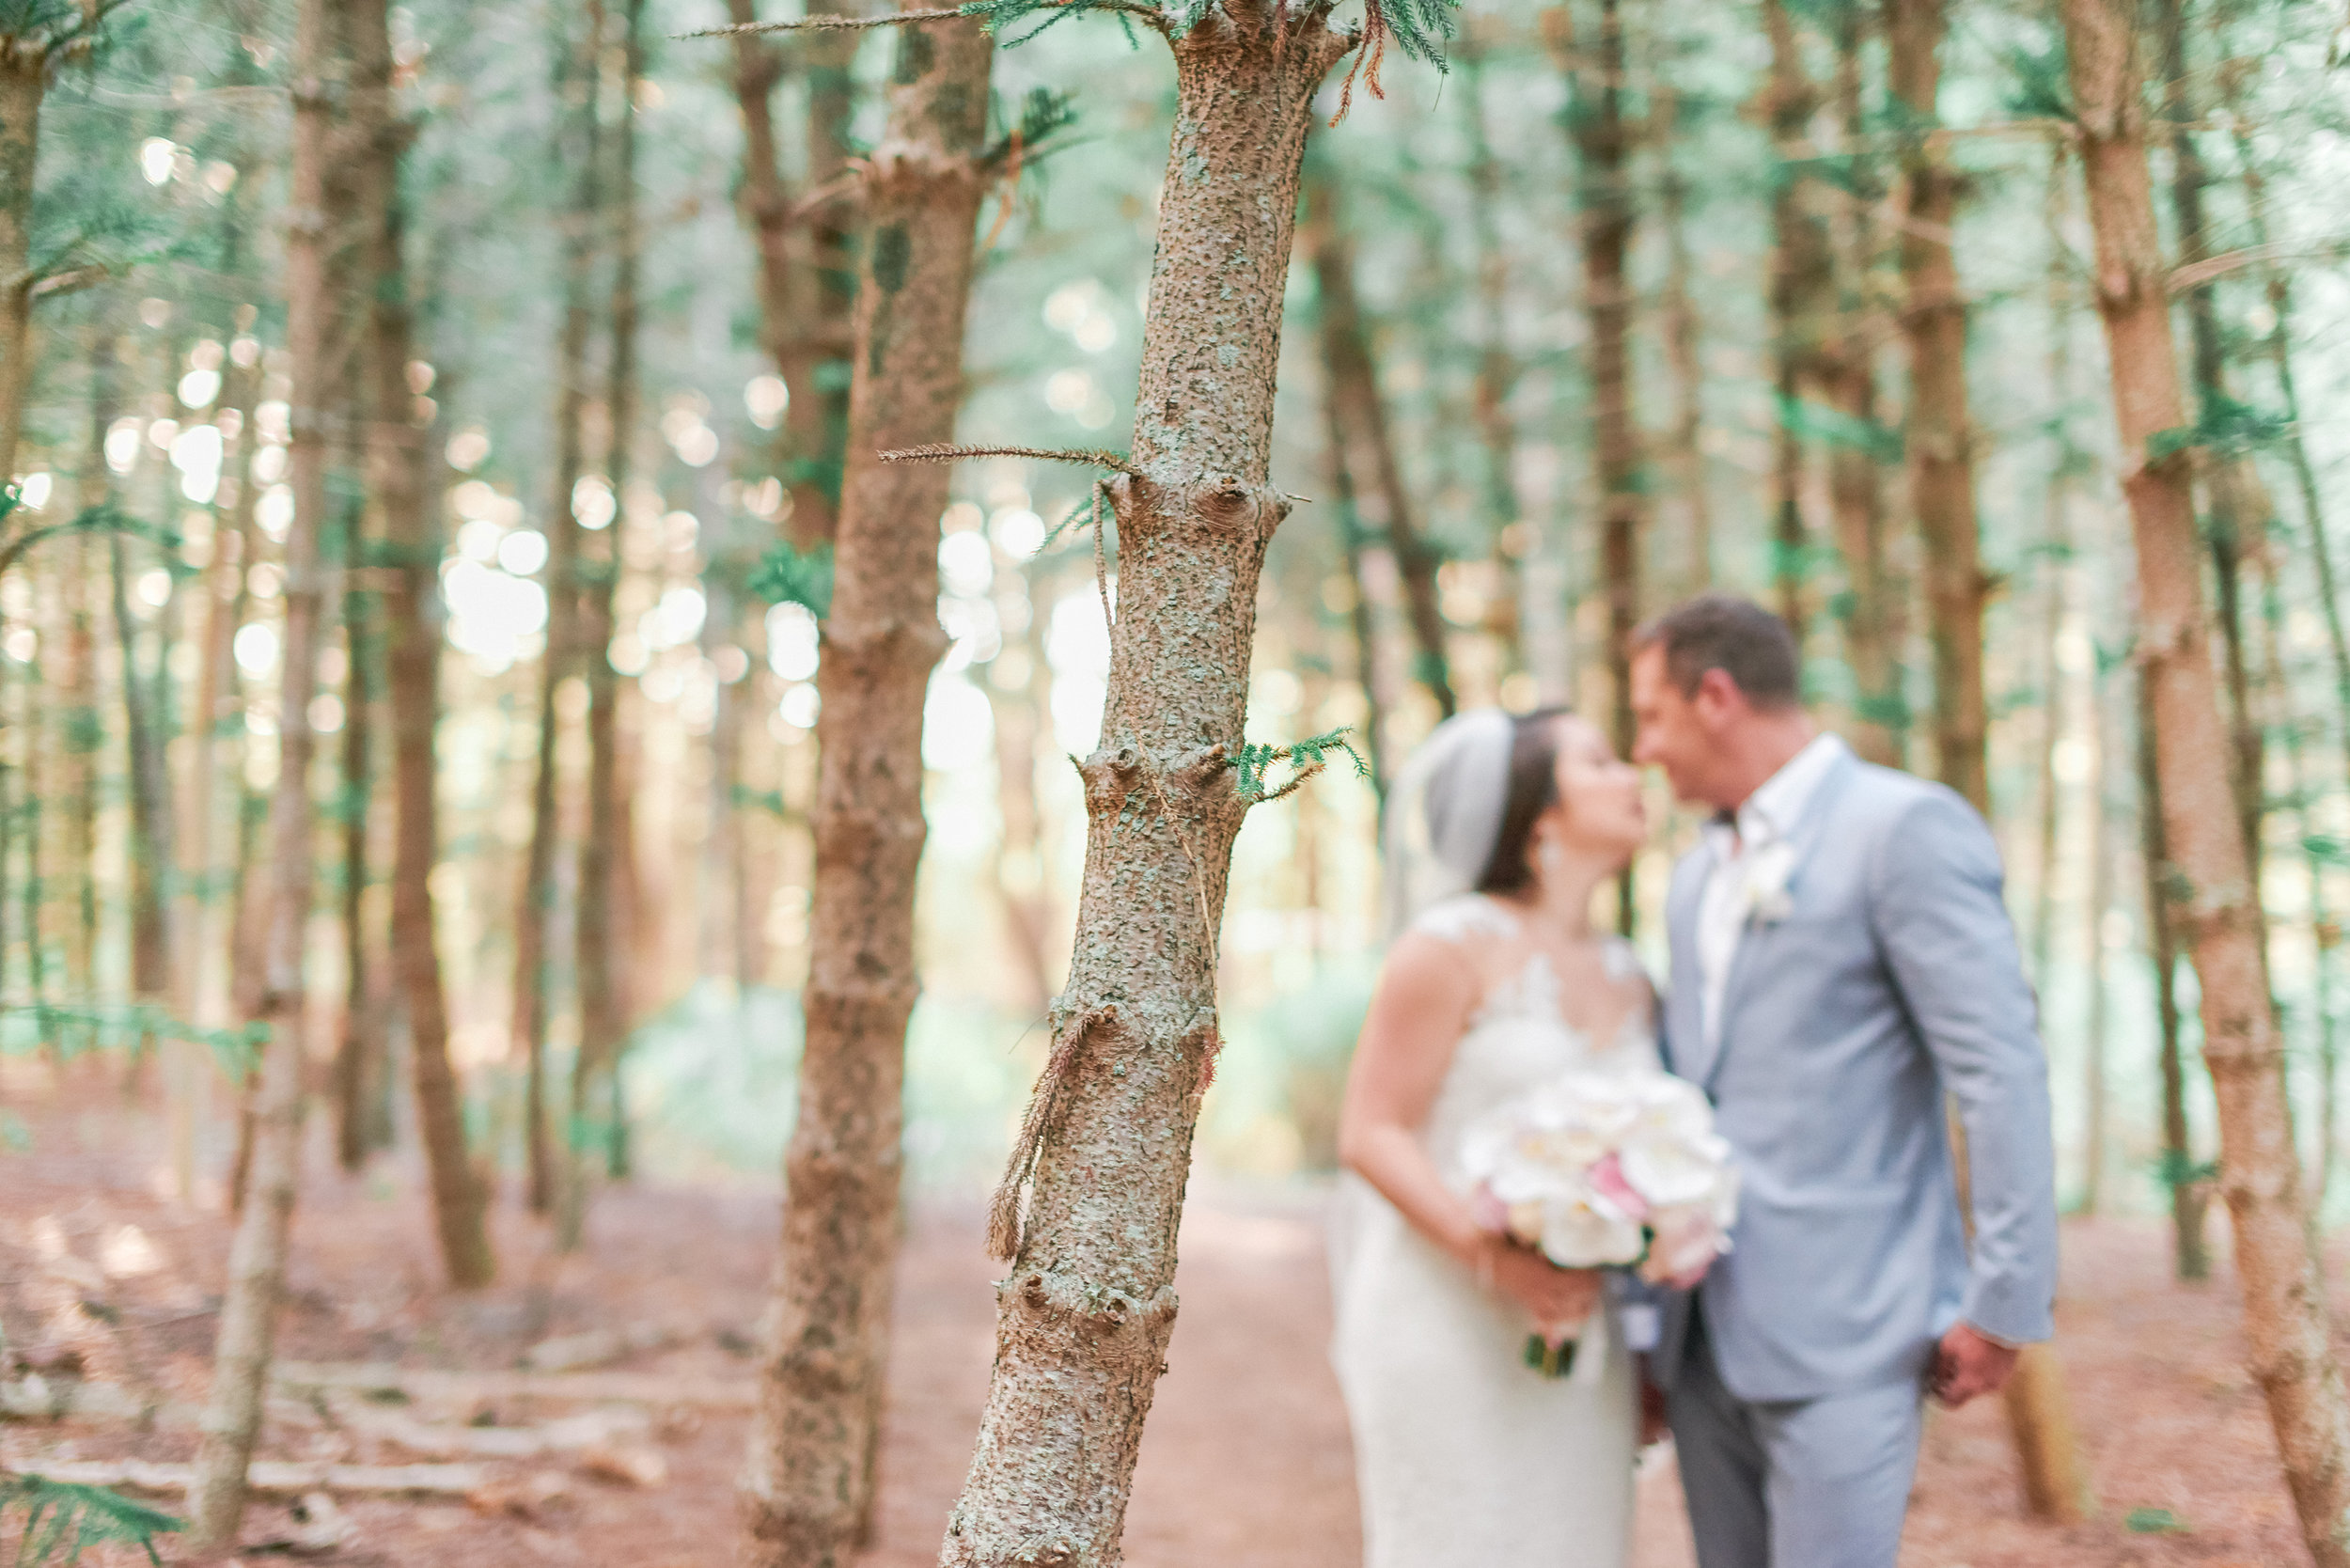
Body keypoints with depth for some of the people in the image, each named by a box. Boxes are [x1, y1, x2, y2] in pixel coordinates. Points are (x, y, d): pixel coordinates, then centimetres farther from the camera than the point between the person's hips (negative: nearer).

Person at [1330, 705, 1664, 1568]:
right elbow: (1369, 1133, -10)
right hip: (1448, 1334, -6)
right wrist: (1493, 1254, -24)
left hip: (1580, 1346, 6)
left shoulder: (1630, 982, 12)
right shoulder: (1451, 947, -6)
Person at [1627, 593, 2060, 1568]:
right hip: (1706, 1333, 8)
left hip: (1841, 1335, -8)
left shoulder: (1907, 828, -8)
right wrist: (1653, 1310, 18)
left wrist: (2004, 1302, -15)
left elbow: (2002, 1072, -13)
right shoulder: (1699, 873, 18)